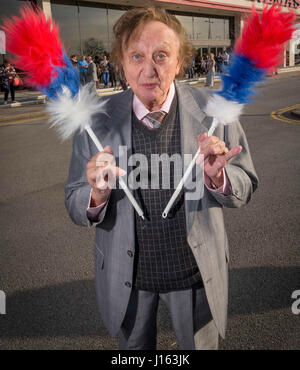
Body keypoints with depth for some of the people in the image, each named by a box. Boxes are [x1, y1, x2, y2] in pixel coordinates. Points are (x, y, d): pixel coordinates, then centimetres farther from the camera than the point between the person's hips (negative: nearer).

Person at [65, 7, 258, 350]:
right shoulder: (97, 118, -11)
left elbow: (245, 187, -6)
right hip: (125, 276, 1)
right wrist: (97, 195, -29)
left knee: (201, 344, 25)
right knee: (133, 346, 27)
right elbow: (75, 206, -6)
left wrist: (218, 178, -28)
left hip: (195, 271, 0)